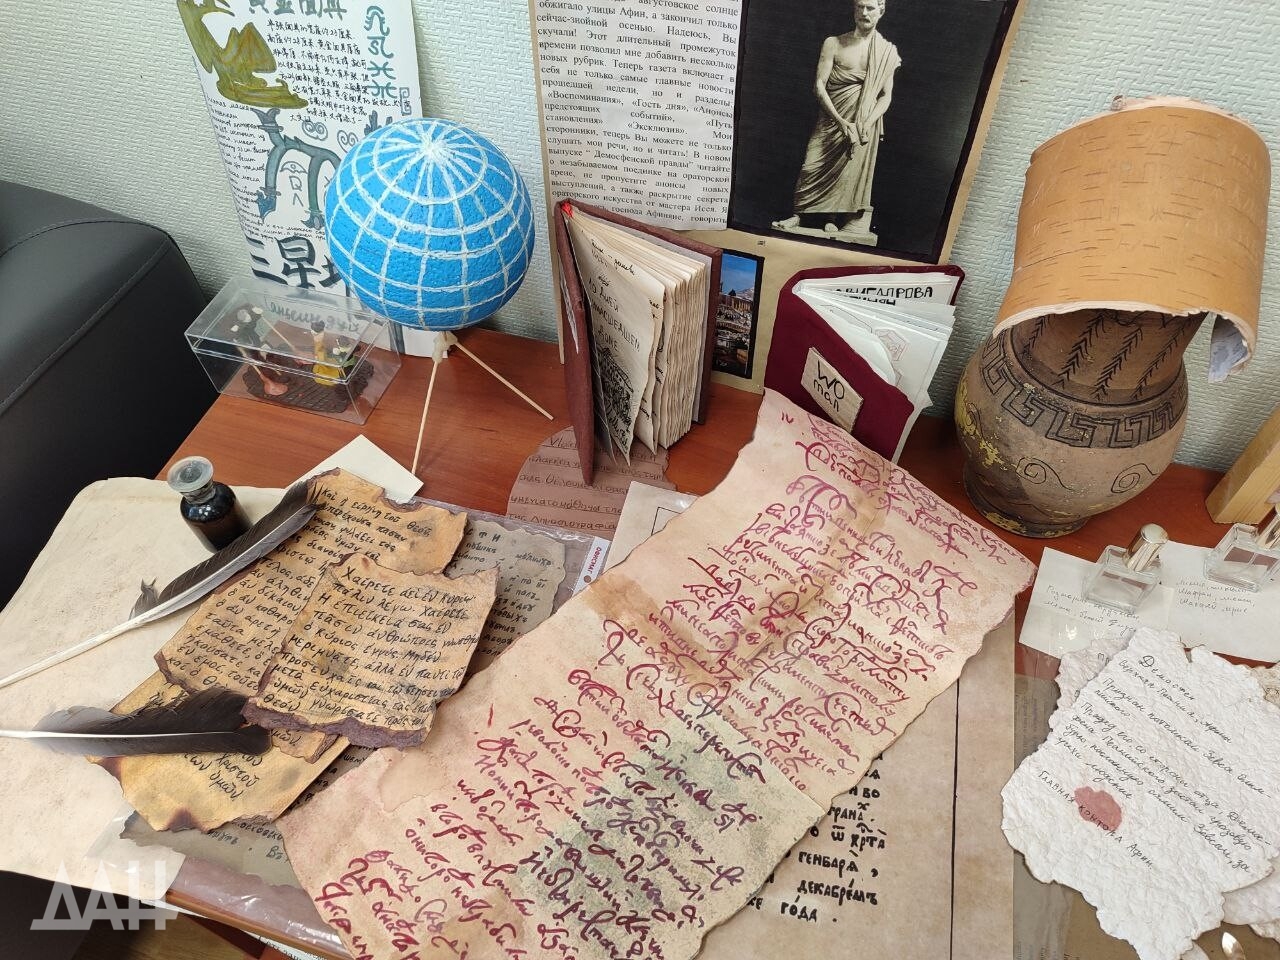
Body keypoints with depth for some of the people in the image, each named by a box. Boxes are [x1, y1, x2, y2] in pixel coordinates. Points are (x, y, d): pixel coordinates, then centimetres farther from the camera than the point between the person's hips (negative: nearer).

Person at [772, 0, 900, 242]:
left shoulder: (887, 52, 2)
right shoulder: (833, 44, -1)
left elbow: (886, 95, 1)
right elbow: (819, 85, -7)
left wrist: (868, 123, -16)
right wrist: (840, 121, -17)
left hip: (865, 124, 0)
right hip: (832, 118, 0)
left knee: (850, 170, -5)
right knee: (812, 166, -9)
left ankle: (832, 219, 3)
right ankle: (797, 215, 0)